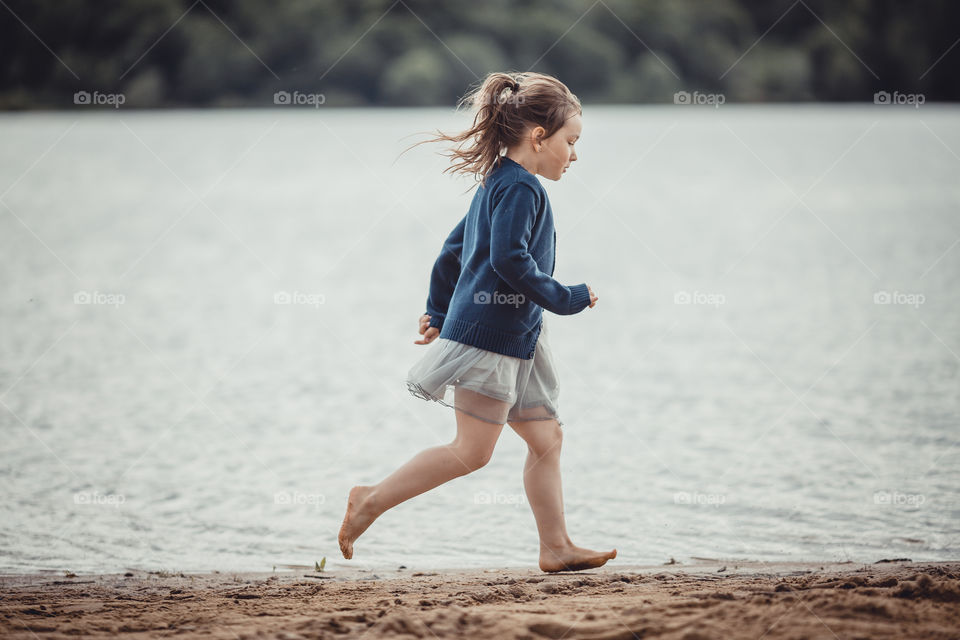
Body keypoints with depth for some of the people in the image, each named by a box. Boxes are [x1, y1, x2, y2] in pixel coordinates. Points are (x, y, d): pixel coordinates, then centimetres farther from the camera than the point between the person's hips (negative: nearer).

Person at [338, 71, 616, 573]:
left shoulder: (498, 184, 17)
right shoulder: (519, 188, -14)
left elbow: (453, 249, 22)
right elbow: (509, 258, -25)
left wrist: (439, 312, 27)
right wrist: (565, 298, -16)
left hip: (514, 340, 11)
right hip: (488, 336, -11)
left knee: (546, 439, 9)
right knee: (472, 450, -7)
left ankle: (556, 548, 10)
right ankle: (371, 501, 0)